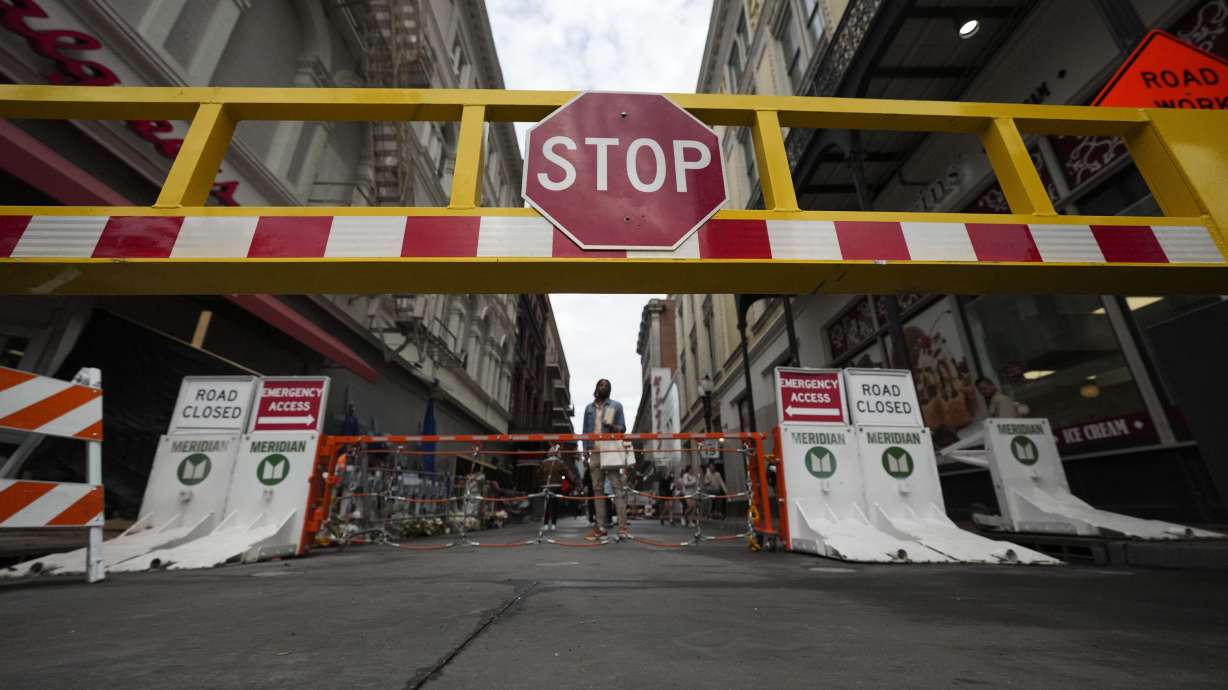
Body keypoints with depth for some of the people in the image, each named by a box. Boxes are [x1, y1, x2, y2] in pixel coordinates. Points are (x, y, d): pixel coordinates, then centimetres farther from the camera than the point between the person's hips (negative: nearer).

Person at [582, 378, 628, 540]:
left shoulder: (616, 405, 8)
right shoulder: (589, 408, 16)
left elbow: (623, 428, 5)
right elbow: (586, 431, 14)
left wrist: (612, 427, -17)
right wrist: (586, 453, 6)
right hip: (595, 452, 3)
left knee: (617, 488, -6)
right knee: (597, 489, 4)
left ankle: (622, 527, -7)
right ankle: (600, 527, 9)